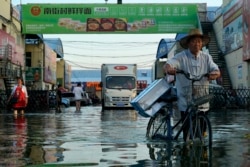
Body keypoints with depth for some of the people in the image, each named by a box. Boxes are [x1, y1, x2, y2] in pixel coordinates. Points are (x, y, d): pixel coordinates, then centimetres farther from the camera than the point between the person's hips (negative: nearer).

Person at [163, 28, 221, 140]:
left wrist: (214, 74, -26)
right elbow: (167, 65, -16)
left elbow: (217, 71, 0)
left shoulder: (206, 57, 9)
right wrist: (169, 69, -41)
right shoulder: (181, 57, -3)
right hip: (186, 102, -3)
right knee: (188, 132, -5)